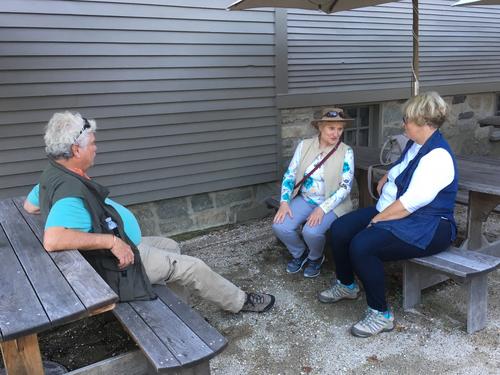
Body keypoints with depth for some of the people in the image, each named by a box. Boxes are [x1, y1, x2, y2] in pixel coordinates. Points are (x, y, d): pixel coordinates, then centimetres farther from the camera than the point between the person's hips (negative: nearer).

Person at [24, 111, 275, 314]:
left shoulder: (53, 174, 1)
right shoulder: (70, 190, -31)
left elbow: (29, 205, 17)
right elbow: (52, 240, -44)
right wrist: (112, 241, -37)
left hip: (121, 245, 11)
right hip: (120, 262, -10)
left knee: (170, 246, 25)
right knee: (193, 267, -2)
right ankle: (241, 302, 18)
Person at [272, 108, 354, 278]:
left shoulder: (346, 152, -9)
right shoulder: (304, 145, -1)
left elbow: (345, 187, -14)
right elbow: (289, 175, 0)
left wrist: (322, 209, -24)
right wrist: (284, 202, -14)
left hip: (331, 204, -3)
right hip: (305, 199, 3)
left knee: (311, 231, -31)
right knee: (279, 226, -20)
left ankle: (316, 257, 6)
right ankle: (300, 253, 12)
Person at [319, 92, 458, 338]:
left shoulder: (438, 156, -21)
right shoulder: (414, 144, 10)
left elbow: (410, 203, -27)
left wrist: (377, 219, -19)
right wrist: (385, 181, 12)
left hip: (426, 228, -9)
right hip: (390, 211, 10)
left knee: (361, 246, -30)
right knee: (339, 229, -3)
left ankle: (381, 314, -12)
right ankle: (346, 285, 20)